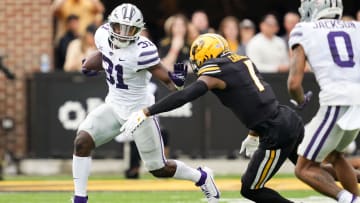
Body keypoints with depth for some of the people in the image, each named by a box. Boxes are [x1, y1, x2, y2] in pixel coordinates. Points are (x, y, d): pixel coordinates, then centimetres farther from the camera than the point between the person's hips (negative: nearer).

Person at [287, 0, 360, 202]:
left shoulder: (304, 32, 6)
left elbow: (294, 83, -1)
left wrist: (301, 101, 19)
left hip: (337, 103, -5)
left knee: (305, 169, 6)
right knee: (333, 155, 31)